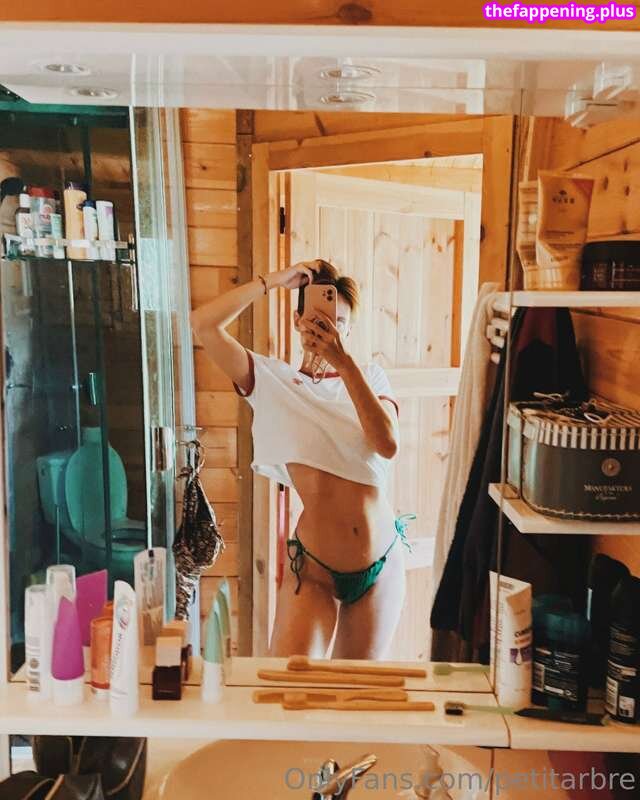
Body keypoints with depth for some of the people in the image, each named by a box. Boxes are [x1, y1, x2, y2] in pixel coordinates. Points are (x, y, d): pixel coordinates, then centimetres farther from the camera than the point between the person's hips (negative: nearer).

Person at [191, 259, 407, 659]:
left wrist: (343, 361, -18)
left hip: (382, 565, 3)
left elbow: (388, 445, -15)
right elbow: (204, 323, -11)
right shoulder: (275, 380, -1)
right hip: (313, 568, -2)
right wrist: (276, 279, -9)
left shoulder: (370, 377, 4)